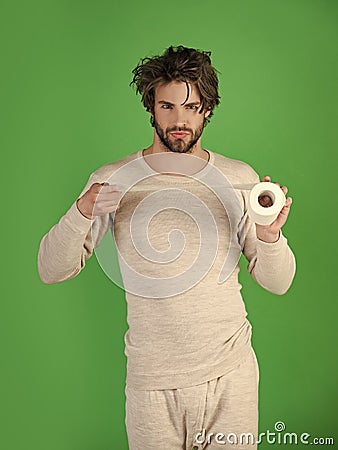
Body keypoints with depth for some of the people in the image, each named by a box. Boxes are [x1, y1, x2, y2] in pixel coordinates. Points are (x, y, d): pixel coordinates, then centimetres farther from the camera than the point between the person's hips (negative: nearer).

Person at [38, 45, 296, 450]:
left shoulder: (240, 178, -1)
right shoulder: (113, 181, -5)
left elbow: (277, 283, 1)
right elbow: (52, 271, -6)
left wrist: (269, 235, -20)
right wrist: (81, 214, -24)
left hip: (230, 373, 2)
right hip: (152, 380, -1)